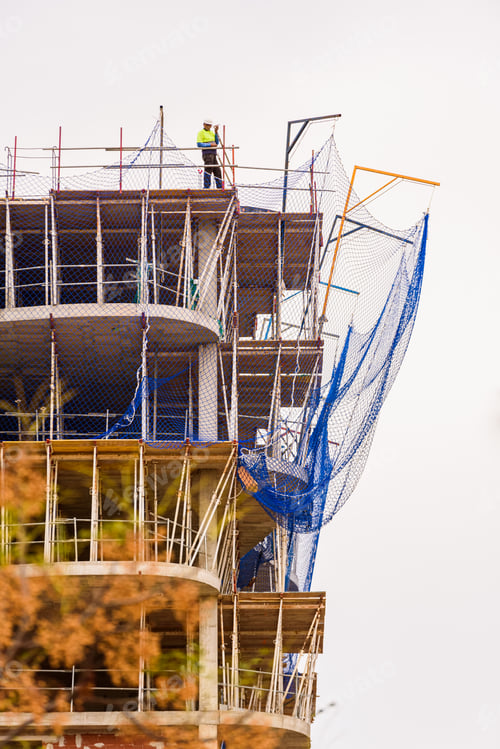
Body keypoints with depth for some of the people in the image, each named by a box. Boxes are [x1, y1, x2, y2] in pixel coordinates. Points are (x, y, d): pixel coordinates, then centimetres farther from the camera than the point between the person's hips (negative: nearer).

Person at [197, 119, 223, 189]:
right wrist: (210, 145, -16)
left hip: (213, 154, 8)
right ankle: (206, 187, -13)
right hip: (207, 154, -8)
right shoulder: (201, 133, 0)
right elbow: (199, 144, -10)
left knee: (217, 170, 6)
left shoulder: (211, 133, 21)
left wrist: (216, 132, 5)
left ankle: (219, 187, 9)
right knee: (208, 170, -14)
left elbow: (216, 143, 12)